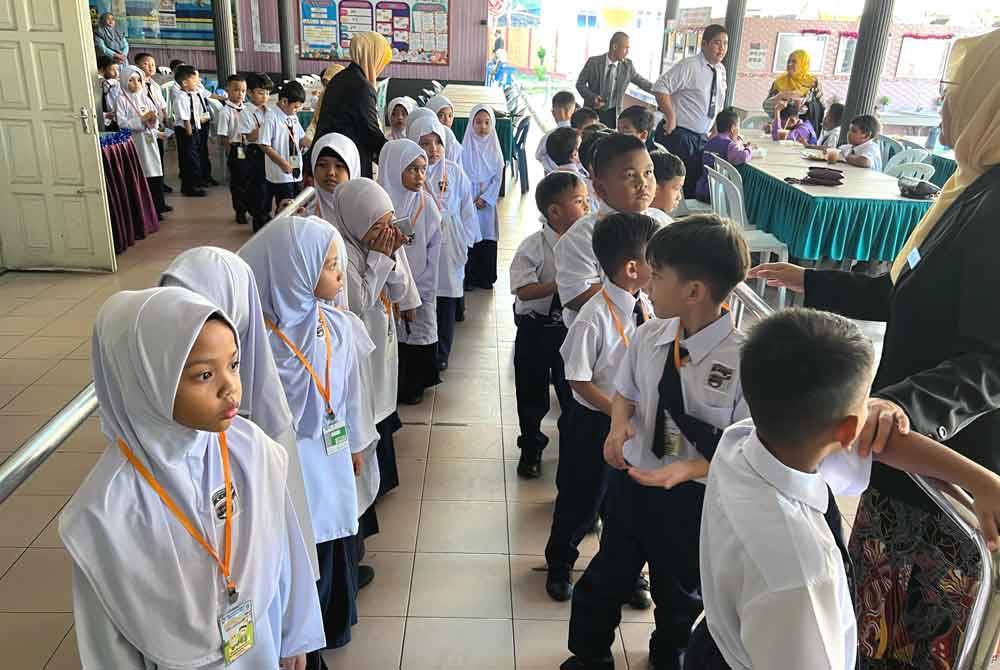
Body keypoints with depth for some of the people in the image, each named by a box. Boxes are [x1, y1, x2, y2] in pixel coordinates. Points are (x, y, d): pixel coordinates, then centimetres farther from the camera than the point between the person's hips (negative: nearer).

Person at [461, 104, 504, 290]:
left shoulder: (494, 148, 5)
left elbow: (498, 177, 2)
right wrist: (471, 199, -9)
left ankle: (485, 277, 13)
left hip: (487, 201, 2)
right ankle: (468, 277, 6)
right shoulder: (465, 148, -1)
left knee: (487, 237, 3)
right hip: (467, 201, -2)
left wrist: (485, 198, -8)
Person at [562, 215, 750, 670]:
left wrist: (689, 469, -31)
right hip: (631, 479, 4)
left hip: (692, 498, -3)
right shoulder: (648, 337, -11)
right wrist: (620, 424, -13)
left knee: (679, 592, 25)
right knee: (606, 577, 23)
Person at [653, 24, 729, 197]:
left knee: (694, 186, 12)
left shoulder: (721, 70, 9)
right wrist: (671, 118, -20)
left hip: (702, 137, 8)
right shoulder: (689, 66, -13)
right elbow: (660, 87, -19)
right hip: (678, 136, -7)